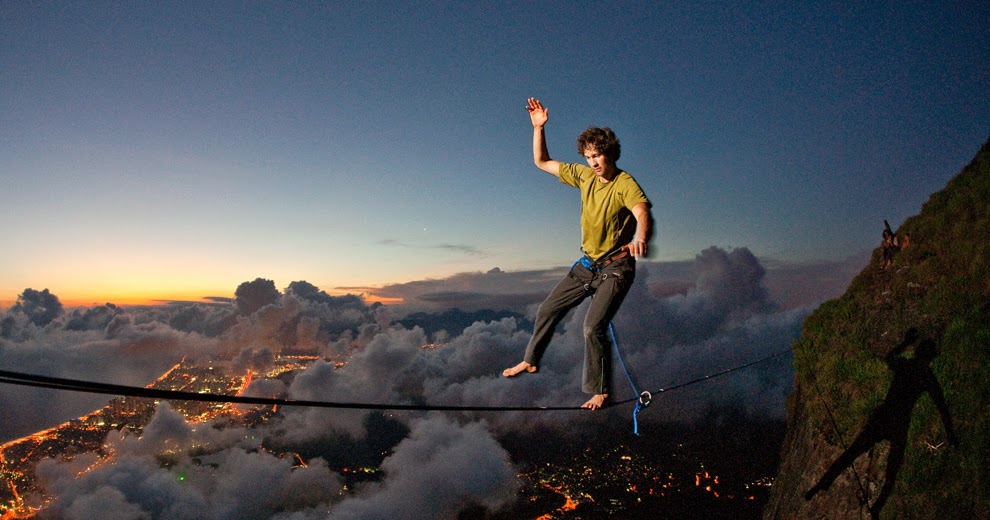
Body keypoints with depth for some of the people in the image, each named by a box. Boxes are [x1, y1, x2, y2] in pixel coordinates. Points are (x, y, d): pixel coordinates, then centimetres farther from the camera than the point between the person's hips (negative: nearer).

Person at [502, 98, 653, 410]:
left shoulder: (625, 184, -19)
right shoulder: (584, 176, 1)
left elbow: (643, 213, -38)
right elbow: (542, 163, 8)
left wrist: (640, 238, -60)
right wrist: (539, 127, -4)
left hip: (615, 268, -7)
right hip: (587, 264, 7)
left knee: (593, 326, -19)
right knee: (548, 310, 14)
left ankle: (600, 391, -1)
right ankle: (530, 361, 34)